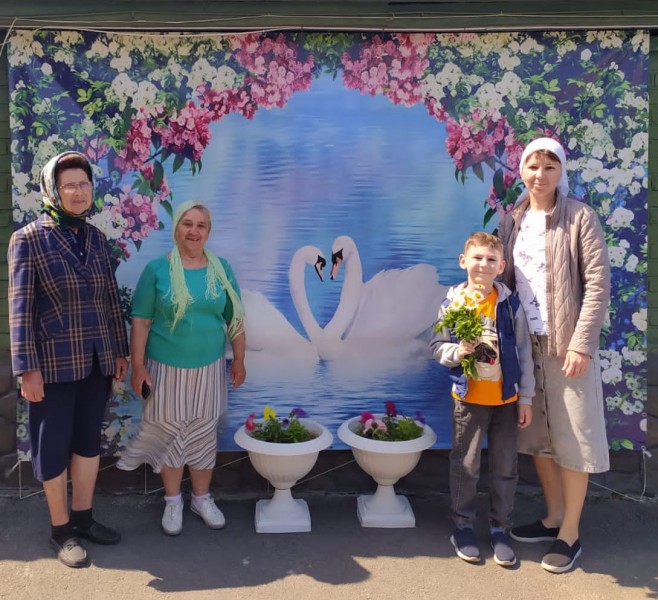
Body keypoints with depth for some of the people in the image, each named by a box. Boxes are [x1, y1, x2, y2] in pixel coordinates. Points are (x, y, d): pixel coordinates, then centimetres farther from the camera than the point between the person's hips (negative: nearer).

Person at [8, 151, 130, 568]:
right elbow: (20, 307, -11)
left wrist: (121, 350, 11)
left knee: (89, 439, 14)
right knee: (54, 445, 7)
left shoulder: (97, 238, 6)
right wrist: (27, 369, -14)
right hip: (55, 363, -5)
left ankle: (83, 518, 30)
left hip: (97, 360, 5)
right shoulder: (29, 239, -8)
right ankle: (61, 530, 22)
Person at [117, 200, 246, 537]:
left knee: (203, 434, 11)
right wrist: (137, 365, -9)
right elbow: (141, 321, -6)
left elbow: (235, 319, 6)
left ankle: (202, 498, 29)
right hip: (166, 367, -2)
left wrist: (239, 360, 4)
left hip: (208, 368, 2)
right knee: (168, 433, 9)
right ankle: (173, 502, 26)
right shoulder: (157, 269, -6)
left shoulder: (221, 270, 2)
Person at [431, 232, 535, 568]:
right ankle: (463, 527, 25)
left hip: (506, 398, 1)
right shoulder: (452, 303, -4)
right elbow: (437, 347, 0)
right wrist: (458, 351, -21)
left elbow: (524, 352, 0)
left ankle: (500, 529, 26)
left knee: (504, 467, 11)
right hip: (469, 398, -1)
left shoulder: (510, 304, -3)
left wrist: (526, 398, 0)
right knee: (465, 466, 8)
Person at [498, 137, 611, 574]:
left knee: (573, 438, 2)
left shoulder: (581, 217, -5)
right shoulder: (512, 221, 9)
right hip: (525, 343, 5)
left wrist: (582, 343, -17)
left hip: (566, 344, -5)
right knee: (536, 436, 12)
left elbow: (598, 283, -10)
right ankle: (554, 517, 29)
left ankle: (570, 533, 16)